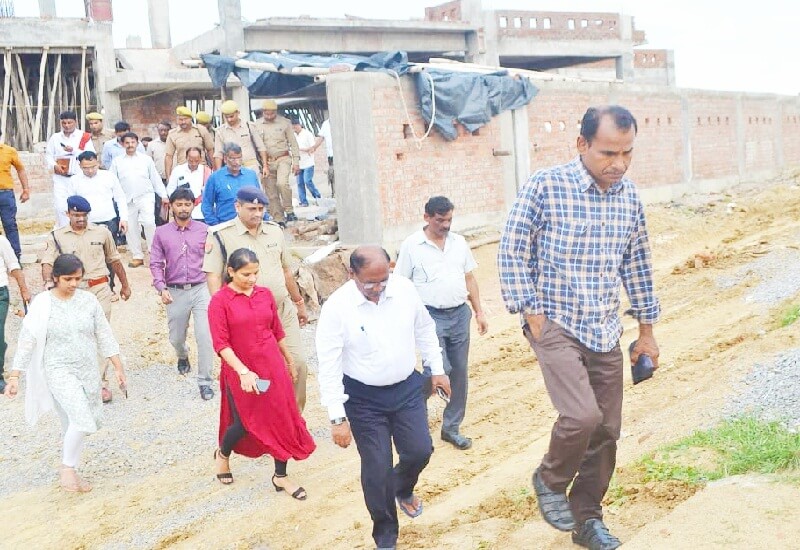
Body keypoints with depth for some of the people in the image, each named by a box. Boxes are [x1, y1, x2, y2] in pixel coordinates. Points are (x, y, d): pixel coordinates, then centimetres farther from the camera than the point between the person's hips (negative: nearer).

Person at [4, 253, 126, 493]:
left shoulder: (88, 300, 0)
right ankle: (68, 470, 1)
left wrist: (119, 367, 5)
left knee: (80, 423, 10)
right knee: (81, 419, -19)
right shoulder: (42, 304, -8)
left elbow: (104, 336, 6)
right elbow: (27, 341, -5)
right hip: (59, 372, -4)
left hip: (88, 370, 4)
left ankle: (69, 469, 29)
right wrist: (14, 376, -7)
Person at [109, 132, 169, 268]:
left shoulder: (146, 159, 7)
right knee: (131, 228, 5)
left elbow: (155, 178, 9)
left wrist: (164, 195, 5)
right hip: (127, 200, 2)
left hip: (145, 196, -2)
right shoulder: (117, 161, 9)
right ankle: (137, 256, 15)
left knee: (149, 222, -19)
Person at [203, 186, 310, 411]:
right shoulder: (221, 235, -6)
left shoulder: (274, 230, 9)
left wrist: (299, 303, 23)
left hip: (283, 312, 4)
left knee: (298, 363, 2)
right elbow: (213, 276, -10)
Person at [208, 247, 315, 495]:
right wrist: (243, 372, -26)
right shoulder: (220, 301, -12)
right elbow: (221, 344, -16)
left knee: (282, 420, 5)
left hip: (273, 367, 4)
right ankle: (222, 454, 40)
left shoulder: (265, 294, 2)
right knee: (245, 423, 6)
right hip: (241, 371, -4)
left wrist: (289, 361, 19)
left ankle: (281, 477, 22)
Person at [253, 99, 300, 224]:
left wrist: (296, 162, -1)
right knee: (271, 193, 2)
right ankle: (279, 219, 11)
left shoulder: (284, 122, 1)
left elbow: (293, 143, 5)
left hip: (283, 158, -2)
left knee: (282, 183, -26)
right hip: (266, 161, 2)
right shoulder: (257, 125, 4)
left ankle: (289, 210, -8)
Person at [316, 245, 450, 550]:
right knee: (376, 468, 3)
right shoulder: (337, 307, -21)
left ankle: (403, 489, 45)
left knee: (420, 451, 8)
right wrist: (338, 418, -18)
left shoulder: (405, 289, -10)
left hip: (407, 388, 4)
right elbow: (329, 367, -18)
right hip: (364, 398, -3)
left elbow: (424, 329, 7)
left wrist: (437, 369, 12)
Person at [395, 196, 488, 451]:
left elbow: (470, 278, 15)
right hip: (432, 317, -5)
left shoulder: (459, 242, 9)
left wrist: (479, 312, 11)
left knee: (460, 373, 7)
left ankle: (451, 428, 20)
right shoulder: (411, 246, -4)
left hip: (460, 314, 5)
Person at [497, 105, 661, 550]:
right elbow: (512, 252, -8)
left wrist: (647, 330, 16)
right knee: (582, 415, -21)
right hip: (555, 325, -5)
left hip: (606, 333, 6)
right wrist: (533, 314, -11)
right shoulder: (546, 186, -12)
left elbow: (638, 265, 14)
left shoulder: (630, 197, 4)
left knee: (606, 430, 9)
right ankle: (551, 481, 11)